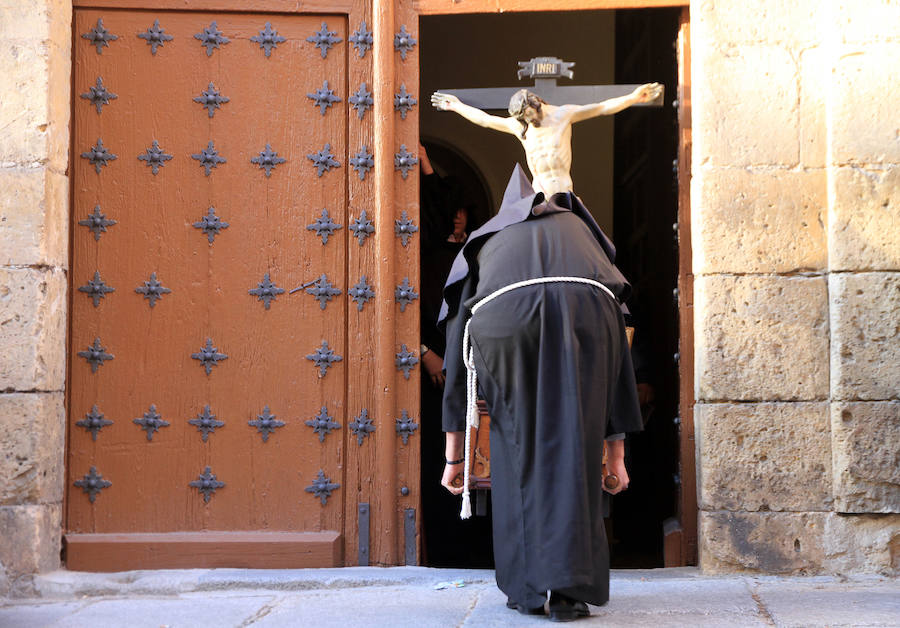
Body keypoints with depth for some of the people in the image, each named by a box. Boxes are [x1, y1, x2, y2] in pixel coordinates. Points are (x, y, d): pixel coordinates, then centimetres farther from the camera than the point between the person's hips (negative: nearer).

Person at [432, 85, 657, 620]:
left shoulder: (483, 245, 39)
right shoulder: (583, 234, 40)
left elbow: (457, 366, 35)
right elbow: (619, 363, 37)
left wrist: (454, 455, 39)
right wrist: (616, 451, 40)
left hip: (504, 316, 0)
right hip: (583, 313, 0)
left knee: (519, 455, 16)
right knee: (573, 456, 10)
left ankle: (528, 587, 19)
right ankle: (568, 587, 7)